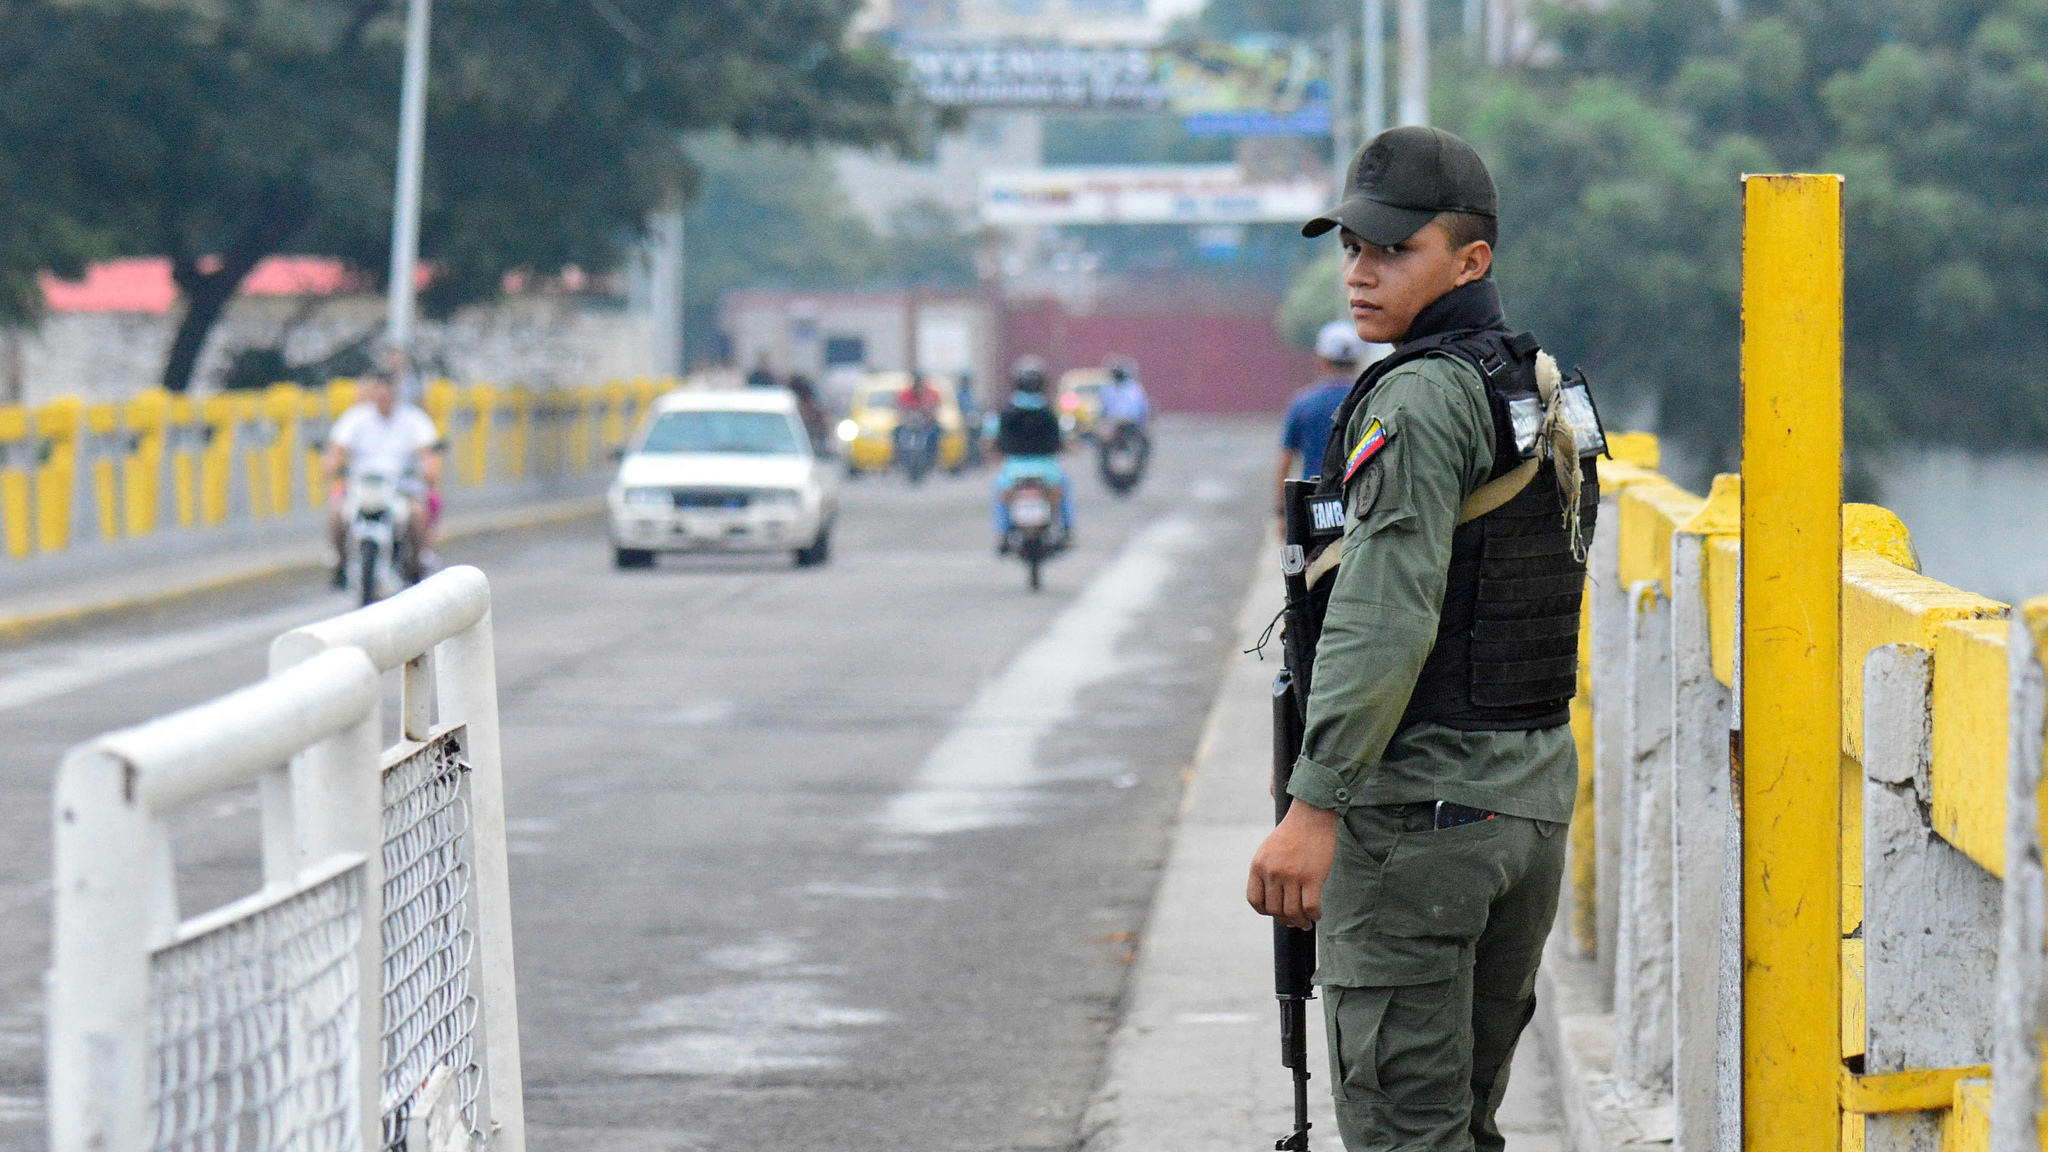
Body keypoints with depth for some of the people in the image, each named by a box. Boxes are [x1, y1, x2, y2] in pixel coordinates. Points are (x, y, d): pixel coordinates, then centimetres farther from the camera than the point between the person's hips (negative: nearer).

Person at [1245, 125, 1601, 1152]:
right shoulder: (1552, 391, 14)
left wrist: (1314, 806, -24)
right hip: (1535, 794, 9)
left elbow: (1386, 618, -22)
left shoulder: (1419, 399, -14)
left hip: (1417, 802, -9)